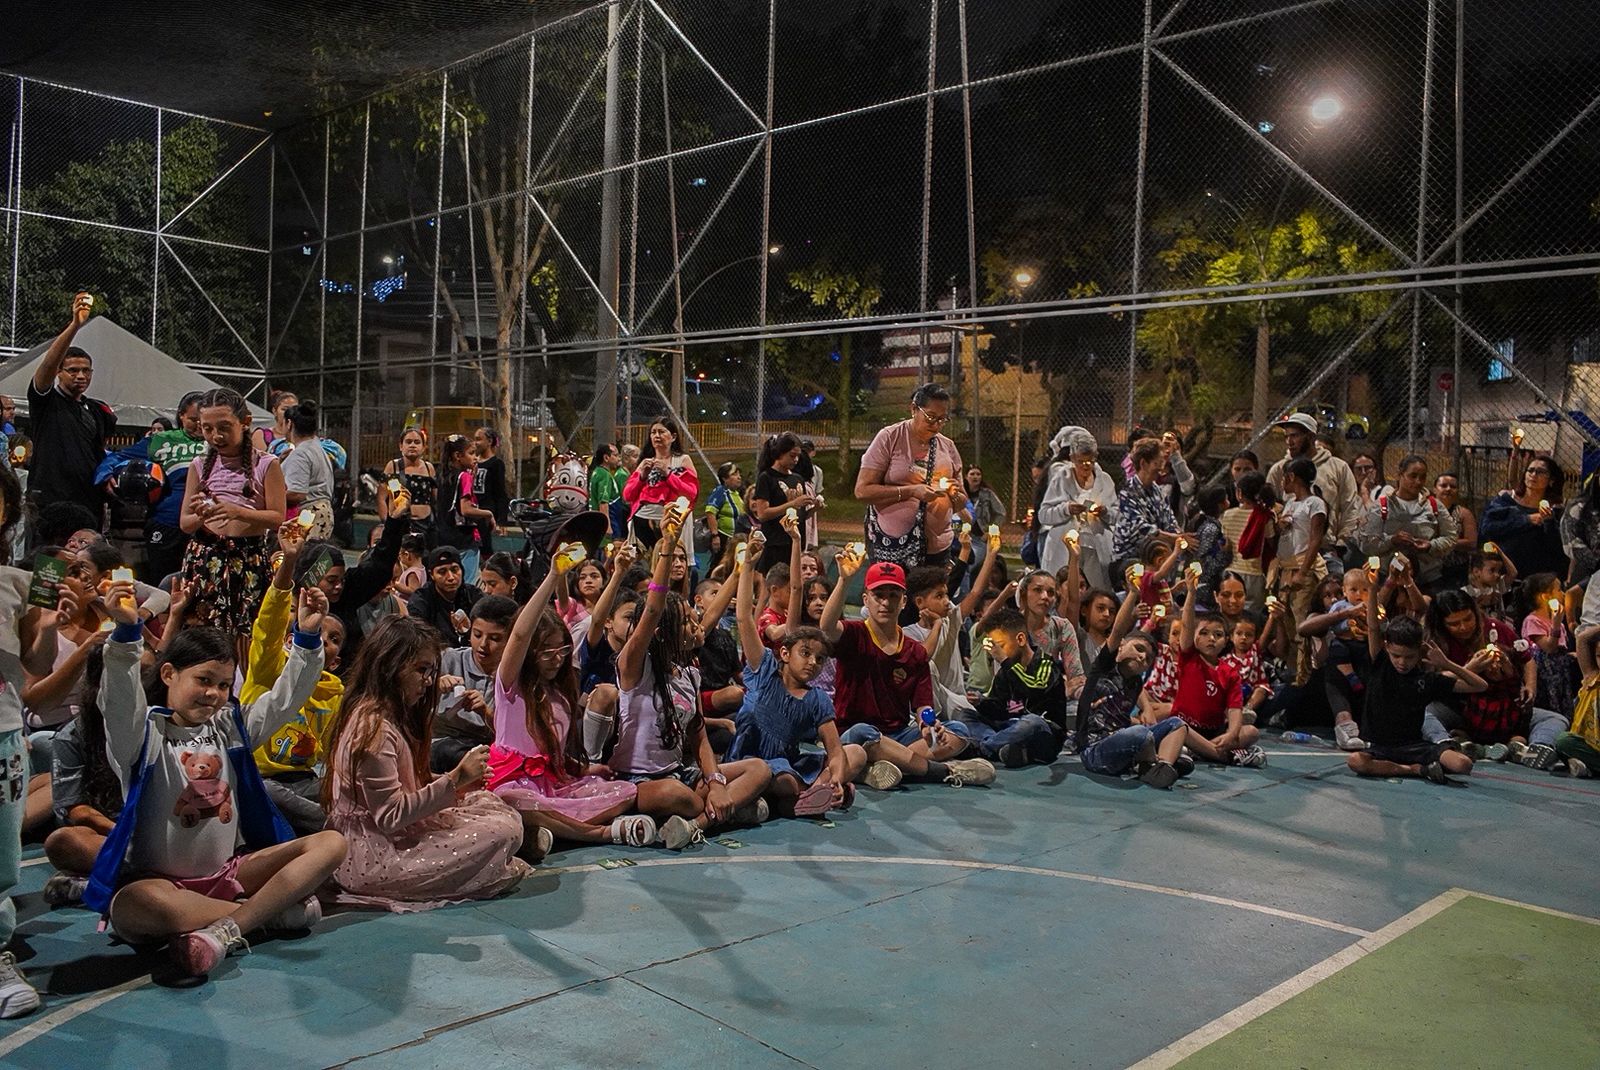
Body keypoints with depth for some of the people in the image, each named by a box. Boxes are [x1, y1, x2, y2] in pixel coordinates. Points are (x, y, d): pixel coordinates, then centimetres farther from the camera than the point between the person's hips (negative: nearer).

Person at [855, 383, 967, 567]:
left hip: (937, 547, 4)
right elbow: (862, 491, -11)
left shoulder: (948, 447, 10)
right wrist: (911, 491, -18)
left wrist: (954, 494, -6)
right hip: (890, 547, -4)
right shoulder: (889, 438, -4)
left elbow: (962, 503, 17)